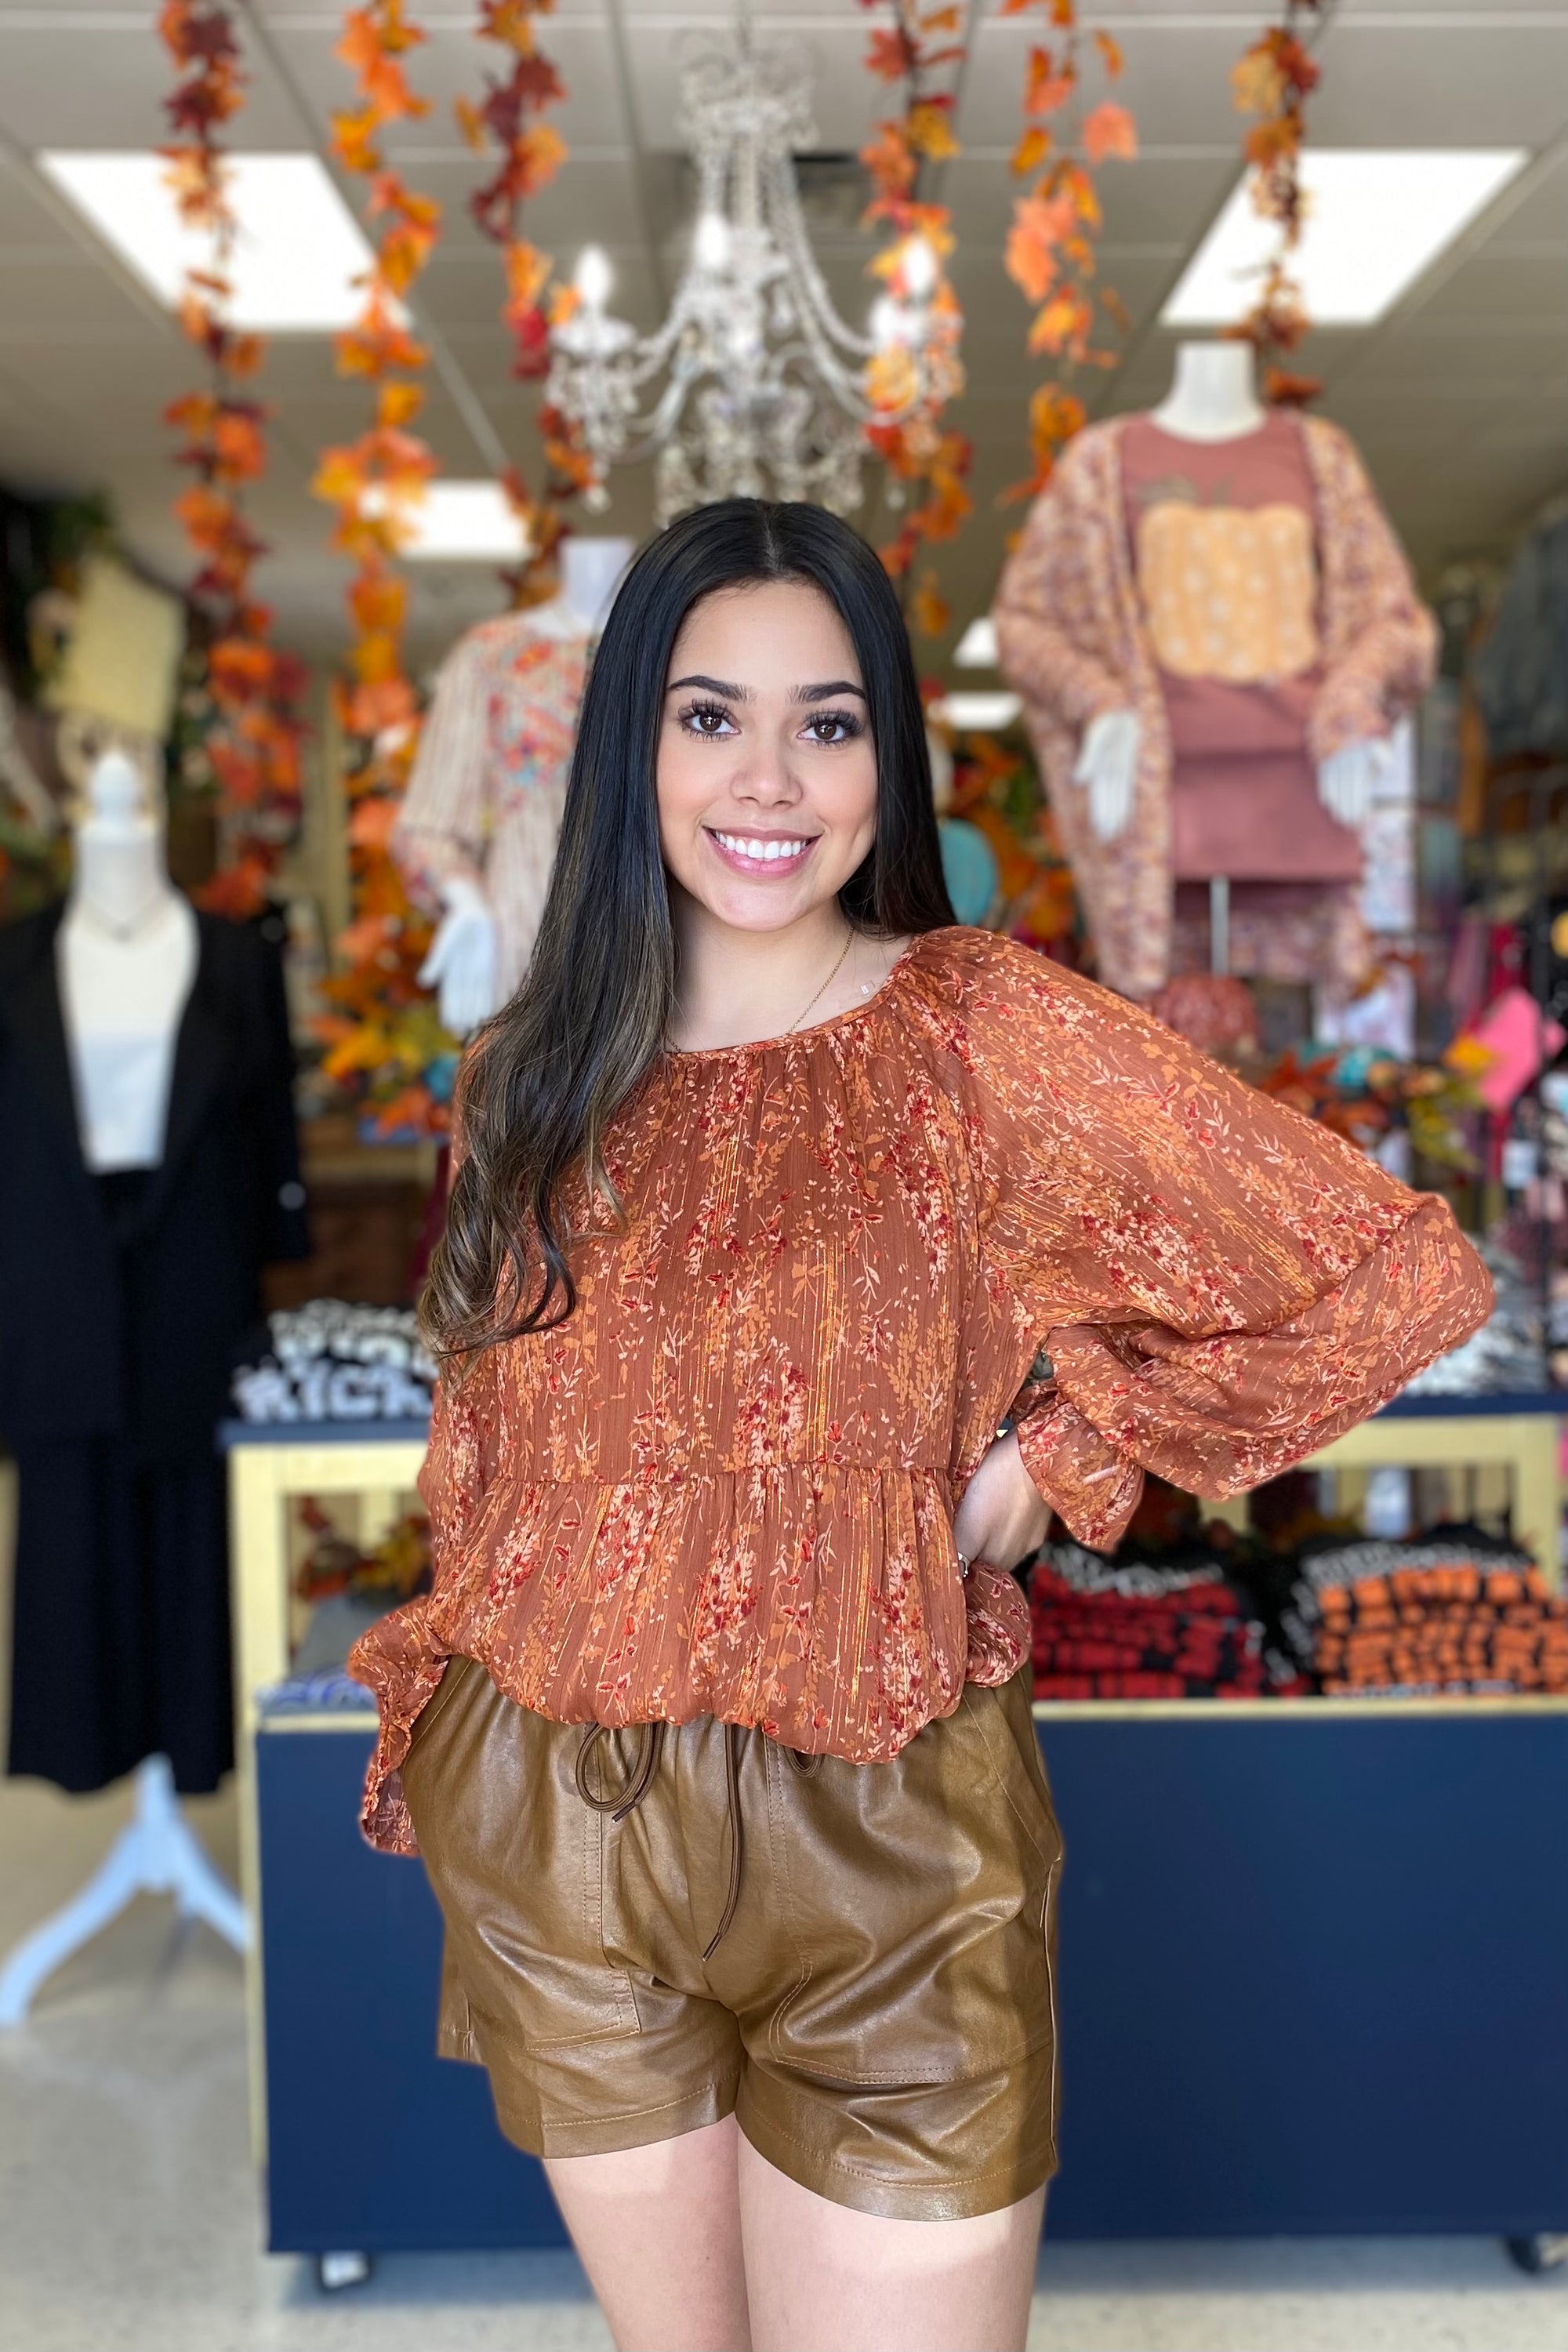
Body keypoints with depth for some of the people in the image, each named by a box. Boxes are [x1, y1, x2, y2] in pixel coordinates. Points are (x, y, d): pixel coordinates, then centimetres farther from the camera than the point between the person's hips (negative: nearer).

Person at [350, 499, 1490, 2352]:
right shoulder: (534, 1081, 3)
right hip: (547, 1844, 4)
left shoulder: (983, 1031, -11)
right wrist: (433, 1749, 14)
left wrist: (1055, 1459, -10)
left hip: (874, 1846, -4)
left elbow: (1395, 1278, -12)